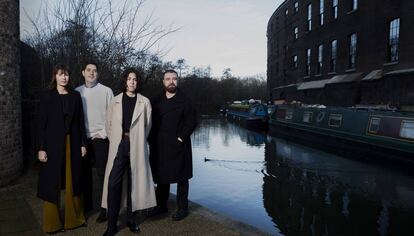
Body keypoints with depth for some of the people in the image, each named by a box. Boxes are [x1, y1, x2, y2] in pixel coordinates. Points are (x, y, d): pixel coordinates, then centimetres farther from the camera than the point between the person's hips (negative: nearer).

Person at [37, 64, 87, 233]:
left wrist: (83, 143, 1)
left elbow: (80, 121, 6)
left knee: (73, 181, 9)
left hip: (72, 143, 2)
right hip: (53, 144, -2)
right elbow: (42, 123, -4)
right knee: (52, 183, 5)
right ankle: (52, 222, 19)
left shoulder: (75, 96, 6)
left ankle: (73, 218, 22)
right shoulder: (47, 96, 0)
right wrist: (41, 148, -9)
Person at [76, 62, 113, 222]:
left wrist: (103, 133, -6)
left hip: (100, 137, -3)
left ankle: (104, 208, 6)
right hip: (83, 138, 3)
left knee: (102, 173, -2)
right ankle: (86, 204, 24)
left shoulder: (106, 91, 0)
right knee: (85, 171, 10)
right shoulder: (77, 92, 7)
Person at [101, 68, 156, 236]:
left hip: (136, 147, 0)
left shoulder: (144, 102, 4)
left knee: (134, 183, 7)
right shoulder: (116, 101, 7)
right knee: (113, 183, -4)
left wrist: (138, 141, 10)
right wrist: (115, 141, 7)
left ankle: (131, 219, 22)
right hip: (119, 146, 1)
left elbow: (147, 126, 10)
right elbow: (109, 124, 12)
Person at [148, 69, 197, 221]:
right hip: (159, 146, 4)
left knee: (180, 178, 4)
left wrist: (181, 137, -12)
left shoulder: (184, 101, -2)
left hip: (178, 146, -4)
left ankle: (183, 208, 17)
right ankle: (161, 205, 28)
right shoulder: (155, 101, 10)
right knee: (161, 176, 13)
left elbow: (191, 122, -6)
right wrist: (152, 139, 1)